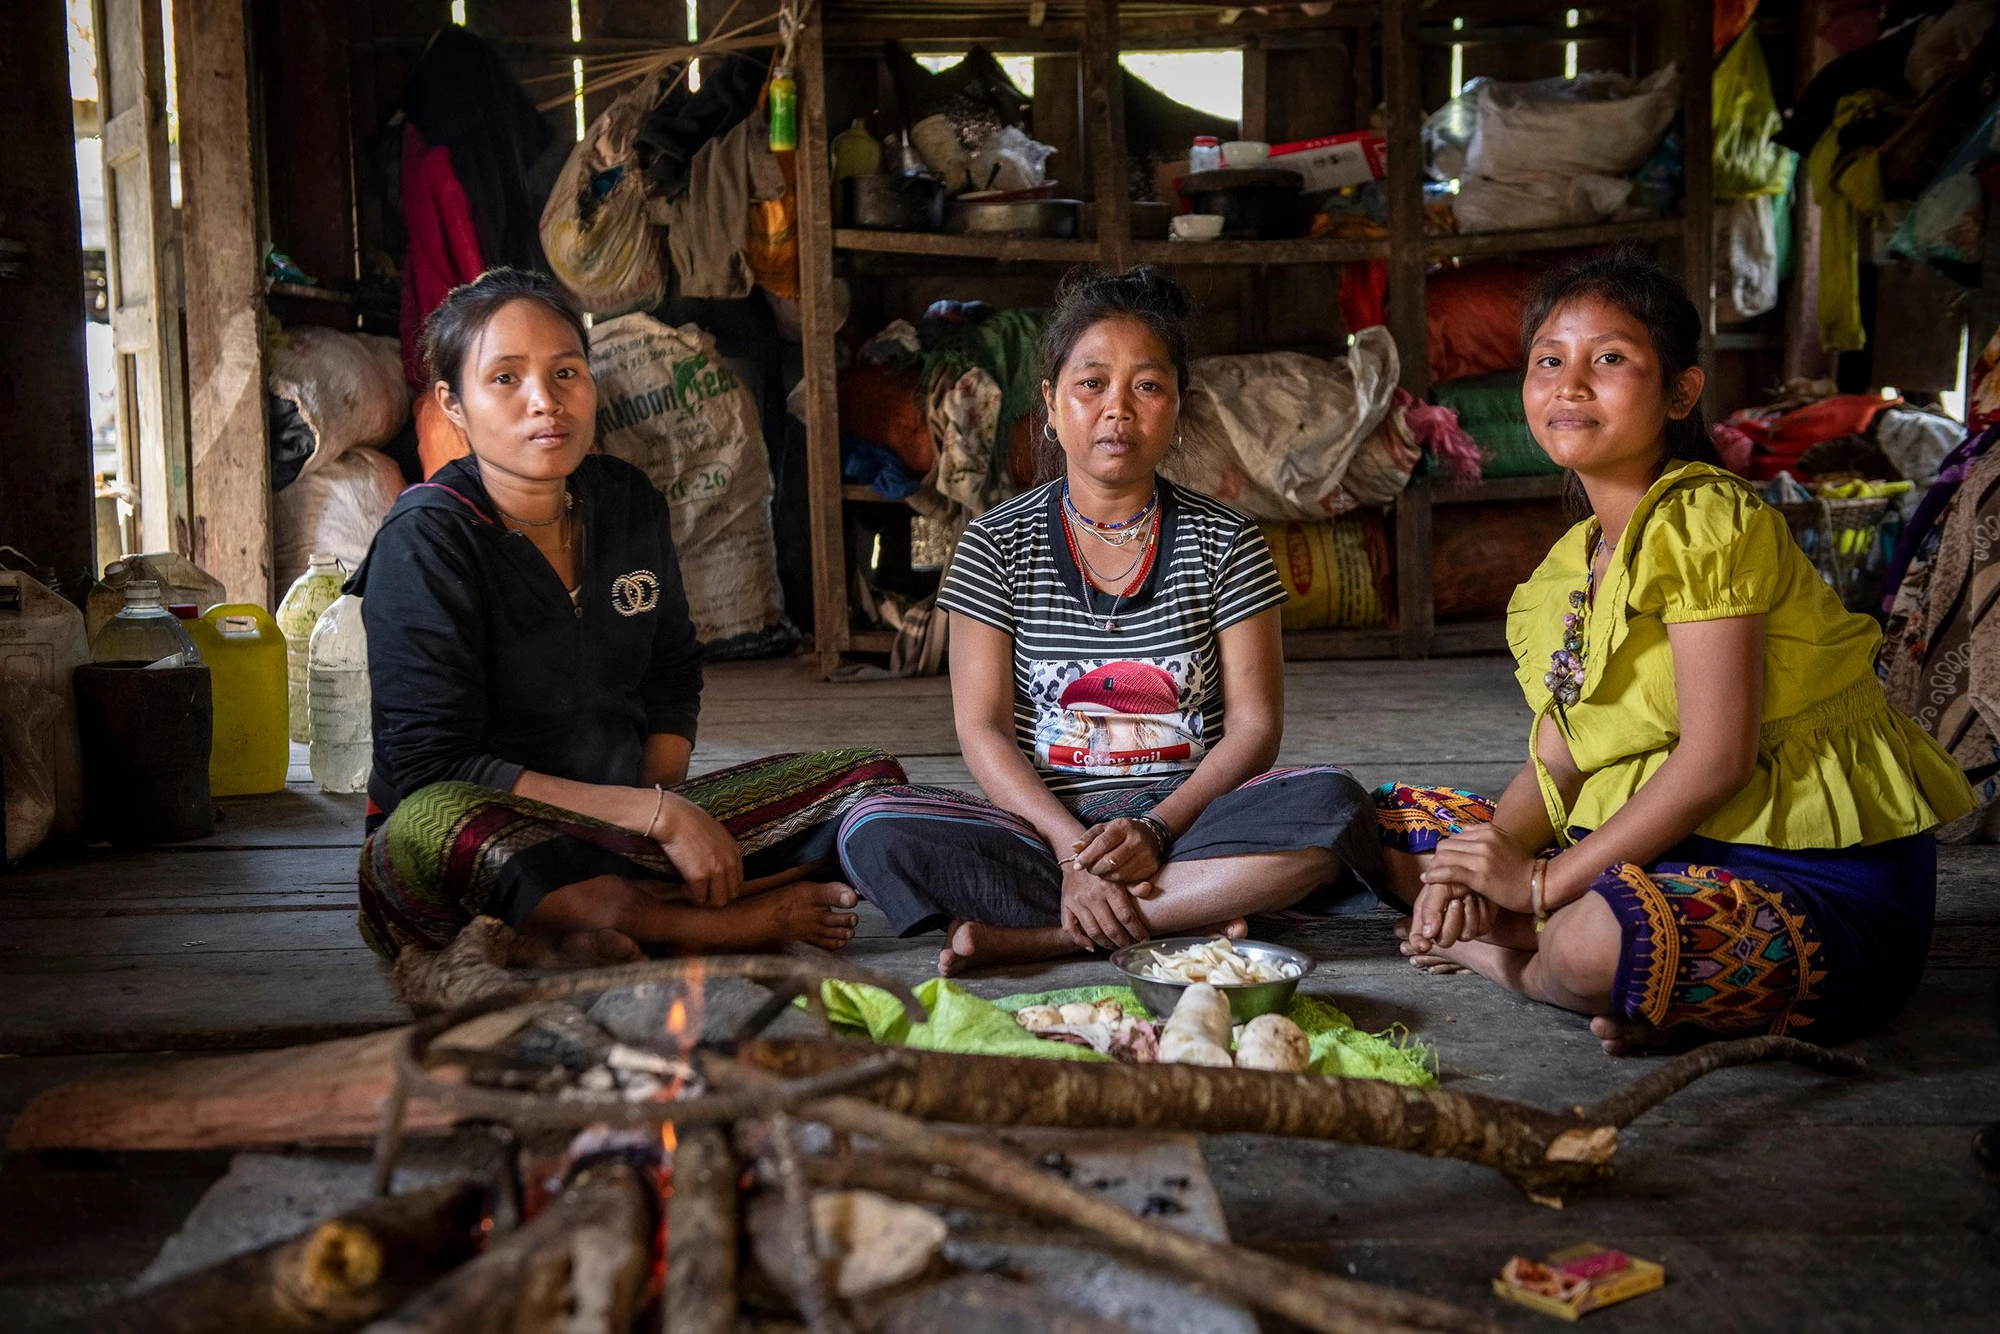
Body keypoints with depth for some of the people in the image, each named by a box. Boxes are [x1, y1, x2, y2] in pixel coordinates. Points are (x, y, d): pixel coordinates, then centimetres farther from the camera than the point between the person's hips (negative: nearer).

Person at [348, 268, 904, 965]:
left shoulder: (629, 503, 5)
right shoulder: (425, 539, -13)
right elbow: (434, 766, -20)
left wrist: (664, 796, -3)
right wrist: (655, 814, -22)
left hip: (622, 827, 6)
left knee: (873, 777, -5)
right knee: (437, 822, -42)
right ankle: (725, 923, -21)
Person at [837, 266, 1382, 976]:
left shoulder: (1225, 540, 5)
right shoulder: (998, 543, 4)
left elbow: (1254, 724, 0)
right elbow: (983, 729, -3)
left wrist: (1155, 830, -17)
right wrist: (1072, 845, -19)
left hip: (1187, 815, 1)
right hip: (1042, 824, 0)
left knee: (1334, 804, -30)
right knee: (872, 830, -27)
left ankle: (1030, 935, -27)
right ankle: (1185, 915, -27)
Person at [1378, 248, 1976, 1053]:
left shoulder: (1706, 521, -15)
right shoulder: (1570, 565, 12)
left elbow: (1718, 757, -21)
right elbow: (1557, 760, 8)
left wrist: (1542, 883, -18)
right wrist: (1485, 865, -12)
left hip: (1822, 882, -9)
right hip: (1666, 848, 9)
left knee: (1598, 941, -41)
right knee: (1392, 825, 7)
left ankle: (1505, 958, -6)